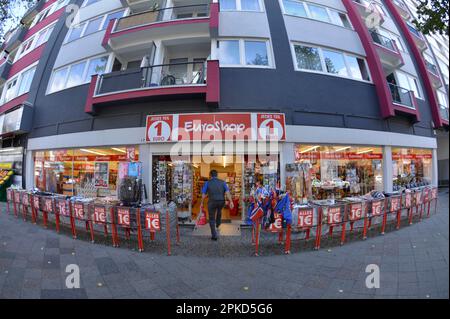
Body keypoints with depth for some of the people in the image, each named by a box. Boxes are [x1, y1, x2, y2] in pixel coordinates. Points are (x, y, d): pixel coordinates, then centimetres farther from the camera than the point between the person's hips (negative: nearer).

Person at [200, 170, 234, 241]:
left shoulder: (207, 183, -1)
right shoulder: (222, 182, 3)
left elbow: (203, 194, -2)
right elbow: (227, 192, -9)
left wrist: (201, 203, 10)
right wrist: (231, 202, -14)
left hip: (212, 202, -2)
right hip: (221, 202, 3)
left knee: (212, 219, 13)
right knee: (219, 209, 36)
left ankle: (214, 235, 9)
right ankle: (218, 223, 54)